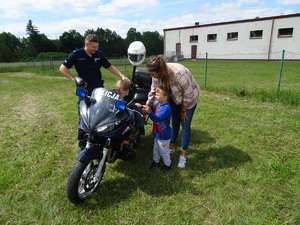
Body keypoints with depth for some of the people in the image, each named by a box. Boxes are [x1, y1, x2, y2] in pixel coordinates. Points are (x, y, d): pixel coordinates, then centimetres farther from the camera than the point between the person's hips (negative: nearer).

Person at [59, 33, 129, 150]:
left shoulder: (99, 54, 0)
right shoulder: (76, 54, -10)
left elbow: (110, 67, 7)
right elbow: (63, 68, -6)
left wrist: (122, 76, -7)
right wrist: (75, 80, -16)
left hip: (99, 87, 4)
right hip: (85, 89, -3)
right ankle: (82, 142, 17)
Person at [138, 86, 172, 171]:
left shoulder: (166, 107, -29)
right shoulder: (159, 104, -1)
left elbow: (158, 119, -39)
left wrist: (149, 112, -52)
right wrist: (145, 109, 4)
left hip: (164, 135, -9)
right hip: (157, 133, 9)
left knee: (164, 151, 12)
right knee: (156, 149, 26)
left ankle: (168, 164, 36)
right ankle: (156, 161, 47)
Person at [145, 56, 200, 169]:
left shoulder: (178, 73, -39)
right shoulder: (157, 74, -19)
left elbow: (188, 93, -28)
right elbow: (153, 91, -6)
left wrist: (183, 110, -17)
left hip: (190, 97, -5)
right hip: (175, 98, 6)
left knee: (185, 126, -1)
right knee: (175, 123, 14)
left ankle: (183, 156, 9)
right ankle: (171, 147, 32)